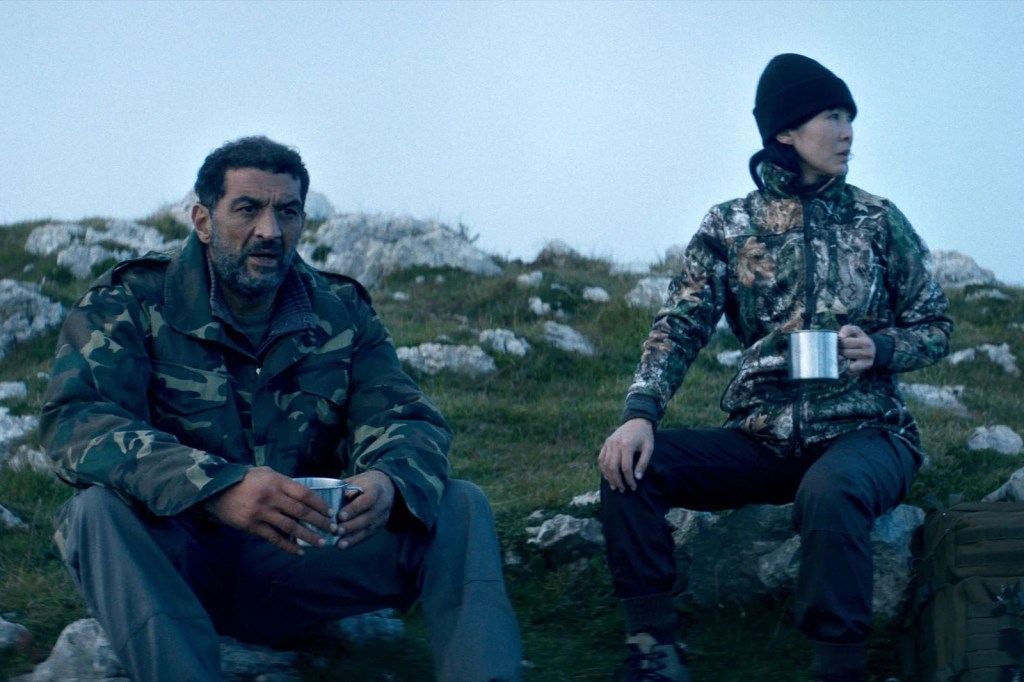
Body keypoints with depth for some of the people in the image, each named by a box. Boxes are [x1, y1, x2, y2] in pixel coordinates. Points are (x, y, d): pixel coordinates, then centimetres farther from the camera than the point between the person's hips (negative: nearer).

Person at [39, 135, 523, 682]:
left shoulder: (341, 313, 8)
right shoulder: (127, 304, -5)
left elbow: (406, 419, 1)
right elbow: (73, 420, -20)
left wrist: (389, 483, -28)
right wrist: (219, 489, -37)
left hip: (301, 564, 3)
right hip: (170, 566, -3)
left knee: (460, 508, -11)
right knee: (101, 510, -34)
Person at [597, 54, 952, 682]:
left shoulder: (879, 221, 5)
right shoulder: (728, 227, 6)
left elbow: (936, 326, 8)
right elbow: (682, 325, -2)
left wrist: (878, 350, -15)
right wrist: (641, 412, -20)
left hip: (864, 432, -2)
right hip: (761, 439, 3)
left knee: (829, 493, -38)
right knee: (631, 463, -19)